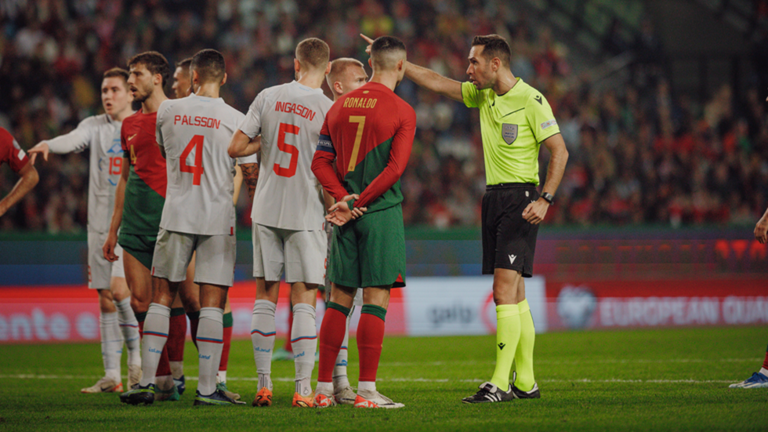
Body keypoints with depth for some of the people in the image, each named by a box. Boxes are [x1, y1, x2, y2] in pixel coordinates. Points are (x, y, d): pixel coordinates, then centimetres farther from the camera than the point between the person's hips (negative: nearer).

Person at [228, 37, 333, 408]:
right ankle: (303, 388, -4)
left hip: (266, 211, 3)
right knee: (303, 301, 0)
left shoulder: (268, 97, 0)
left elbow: (235, 148, -1)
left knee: (265, 298, 9)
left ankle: (263, 385, 9)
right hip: (306, 214, -3)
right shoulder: (329, 110, -9)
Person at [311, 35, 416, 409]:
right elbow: (395, 168, -13)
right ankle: (366, 390, -6)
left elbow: (320, 162, 6)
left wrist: (344, 198, -3)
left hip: (347, 215, 5)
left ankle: (324, 388, 9)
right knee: (376, 300, -3)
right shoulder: (402, 112, -6)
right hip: (382, 212, -5)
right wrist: (358, 203, -10)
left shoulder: (339, 106, 11)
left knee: (338, 301, 9)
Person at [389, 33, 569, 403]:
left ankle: (500, 383, -17)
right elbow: (436, 82, 19)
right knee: (513, 294, 8)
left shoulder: (531, 100, -10)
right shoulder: (482, 96, 12)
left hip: (520, 198, -8)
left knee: (504, 290, -14)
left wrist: (545, 200, -18)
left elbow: (560, 151, -10)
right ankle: (525, 382, 11)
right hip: (493, 197, 8)